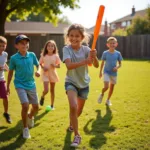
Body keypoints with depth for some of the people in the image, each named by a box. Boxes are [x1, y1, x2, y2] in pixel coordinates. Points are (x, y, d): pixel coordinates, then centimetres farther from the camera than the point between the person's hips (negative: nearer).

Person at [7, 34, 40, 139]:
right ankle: (25, 128, 5)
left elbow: (38, 65, 9)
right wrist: (8, 86, 5)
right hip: (20, 85, -3)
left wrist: (38, 71, -13)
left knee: (36, 107, 10)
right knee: (25, 106, -18)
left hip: (31, 84, 3)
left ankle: (30, 116, 47)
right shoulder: (14, 58, -11)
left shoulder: (32, 55, -6)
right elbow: (11, 72, 1)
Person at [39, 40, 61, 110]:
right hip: (45, 74, -2)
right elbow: (40, 64, 3)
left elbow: (59, 65, 1)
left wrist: (55, 65, -20)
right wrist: (43, 67, -17)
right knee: (46, 90, -14)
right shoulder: (43, 55, -5)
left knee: (52, 90, 11)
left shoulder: (56, 56, -4)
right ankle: (42, 97, 21)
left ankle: (52, 105, 23)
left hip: (53, 74, 2)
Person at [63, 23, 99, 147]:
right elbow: (69, 65, -33)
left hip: (84, 83, 3)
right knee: (73, 107, -25)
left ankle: (71, 123, 52)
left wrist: (94, 57, -41)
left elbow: (96, 65, -19)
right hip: (71, 82, -3)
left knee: (79, 111, 18)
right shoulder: (66, 49, -17)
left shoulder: (86, 49, -12)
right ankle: (77, 135, -8)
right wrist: (85, 61, -46)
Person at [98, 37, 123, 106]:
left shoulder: (118, 53, -3)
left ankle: (108, 100, 31)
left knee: (111, 87, 11)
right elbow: (102, 63, 2)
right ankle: (102, 94, 16)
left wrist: (117, 67, -18)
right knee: (106, 87, -17)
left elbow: (120, 64, 4)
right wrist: (100, 72, 2)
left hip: (114, 73, 2)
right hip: (106, 72, -2)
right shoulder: (105, 53, -6)